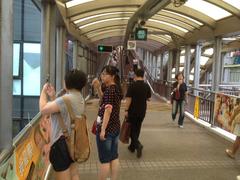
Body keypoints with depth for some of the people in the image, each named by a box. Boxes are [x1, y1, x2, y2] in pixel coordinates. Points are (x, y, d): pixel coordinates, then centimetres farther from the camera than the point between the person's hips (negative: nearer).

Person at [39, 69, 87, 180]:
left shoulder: (66, 99, -23)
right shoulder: (80, 98, 9)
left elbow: (43, 109, -20)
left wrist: (43, 92, -5)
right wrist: (52, 96, 6)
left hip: (62, 143, -10)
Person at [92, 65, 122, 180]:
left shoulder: (109, 90, -18)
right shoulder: (117, 89, 9)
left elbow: (108, 110, -22)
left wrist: (102, 129, -21)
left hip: (107, 128, -9)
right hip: (115, 127, 9)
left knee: (104, 160, 3)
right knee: (114, 157, 16)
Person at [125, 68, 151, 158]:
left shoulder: (132, 86, -14)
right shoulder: (147, 86, 0)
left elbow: (128, 99, -17)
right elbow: (148, 98, 9)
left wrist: (126, 110, -11)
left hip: (133, 111, -4)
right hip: (142, 111, 4)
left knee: (132, 129, 7)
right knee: (137, 129, 16)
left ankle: (138, 145, -13)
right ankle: (132, 146, 27)